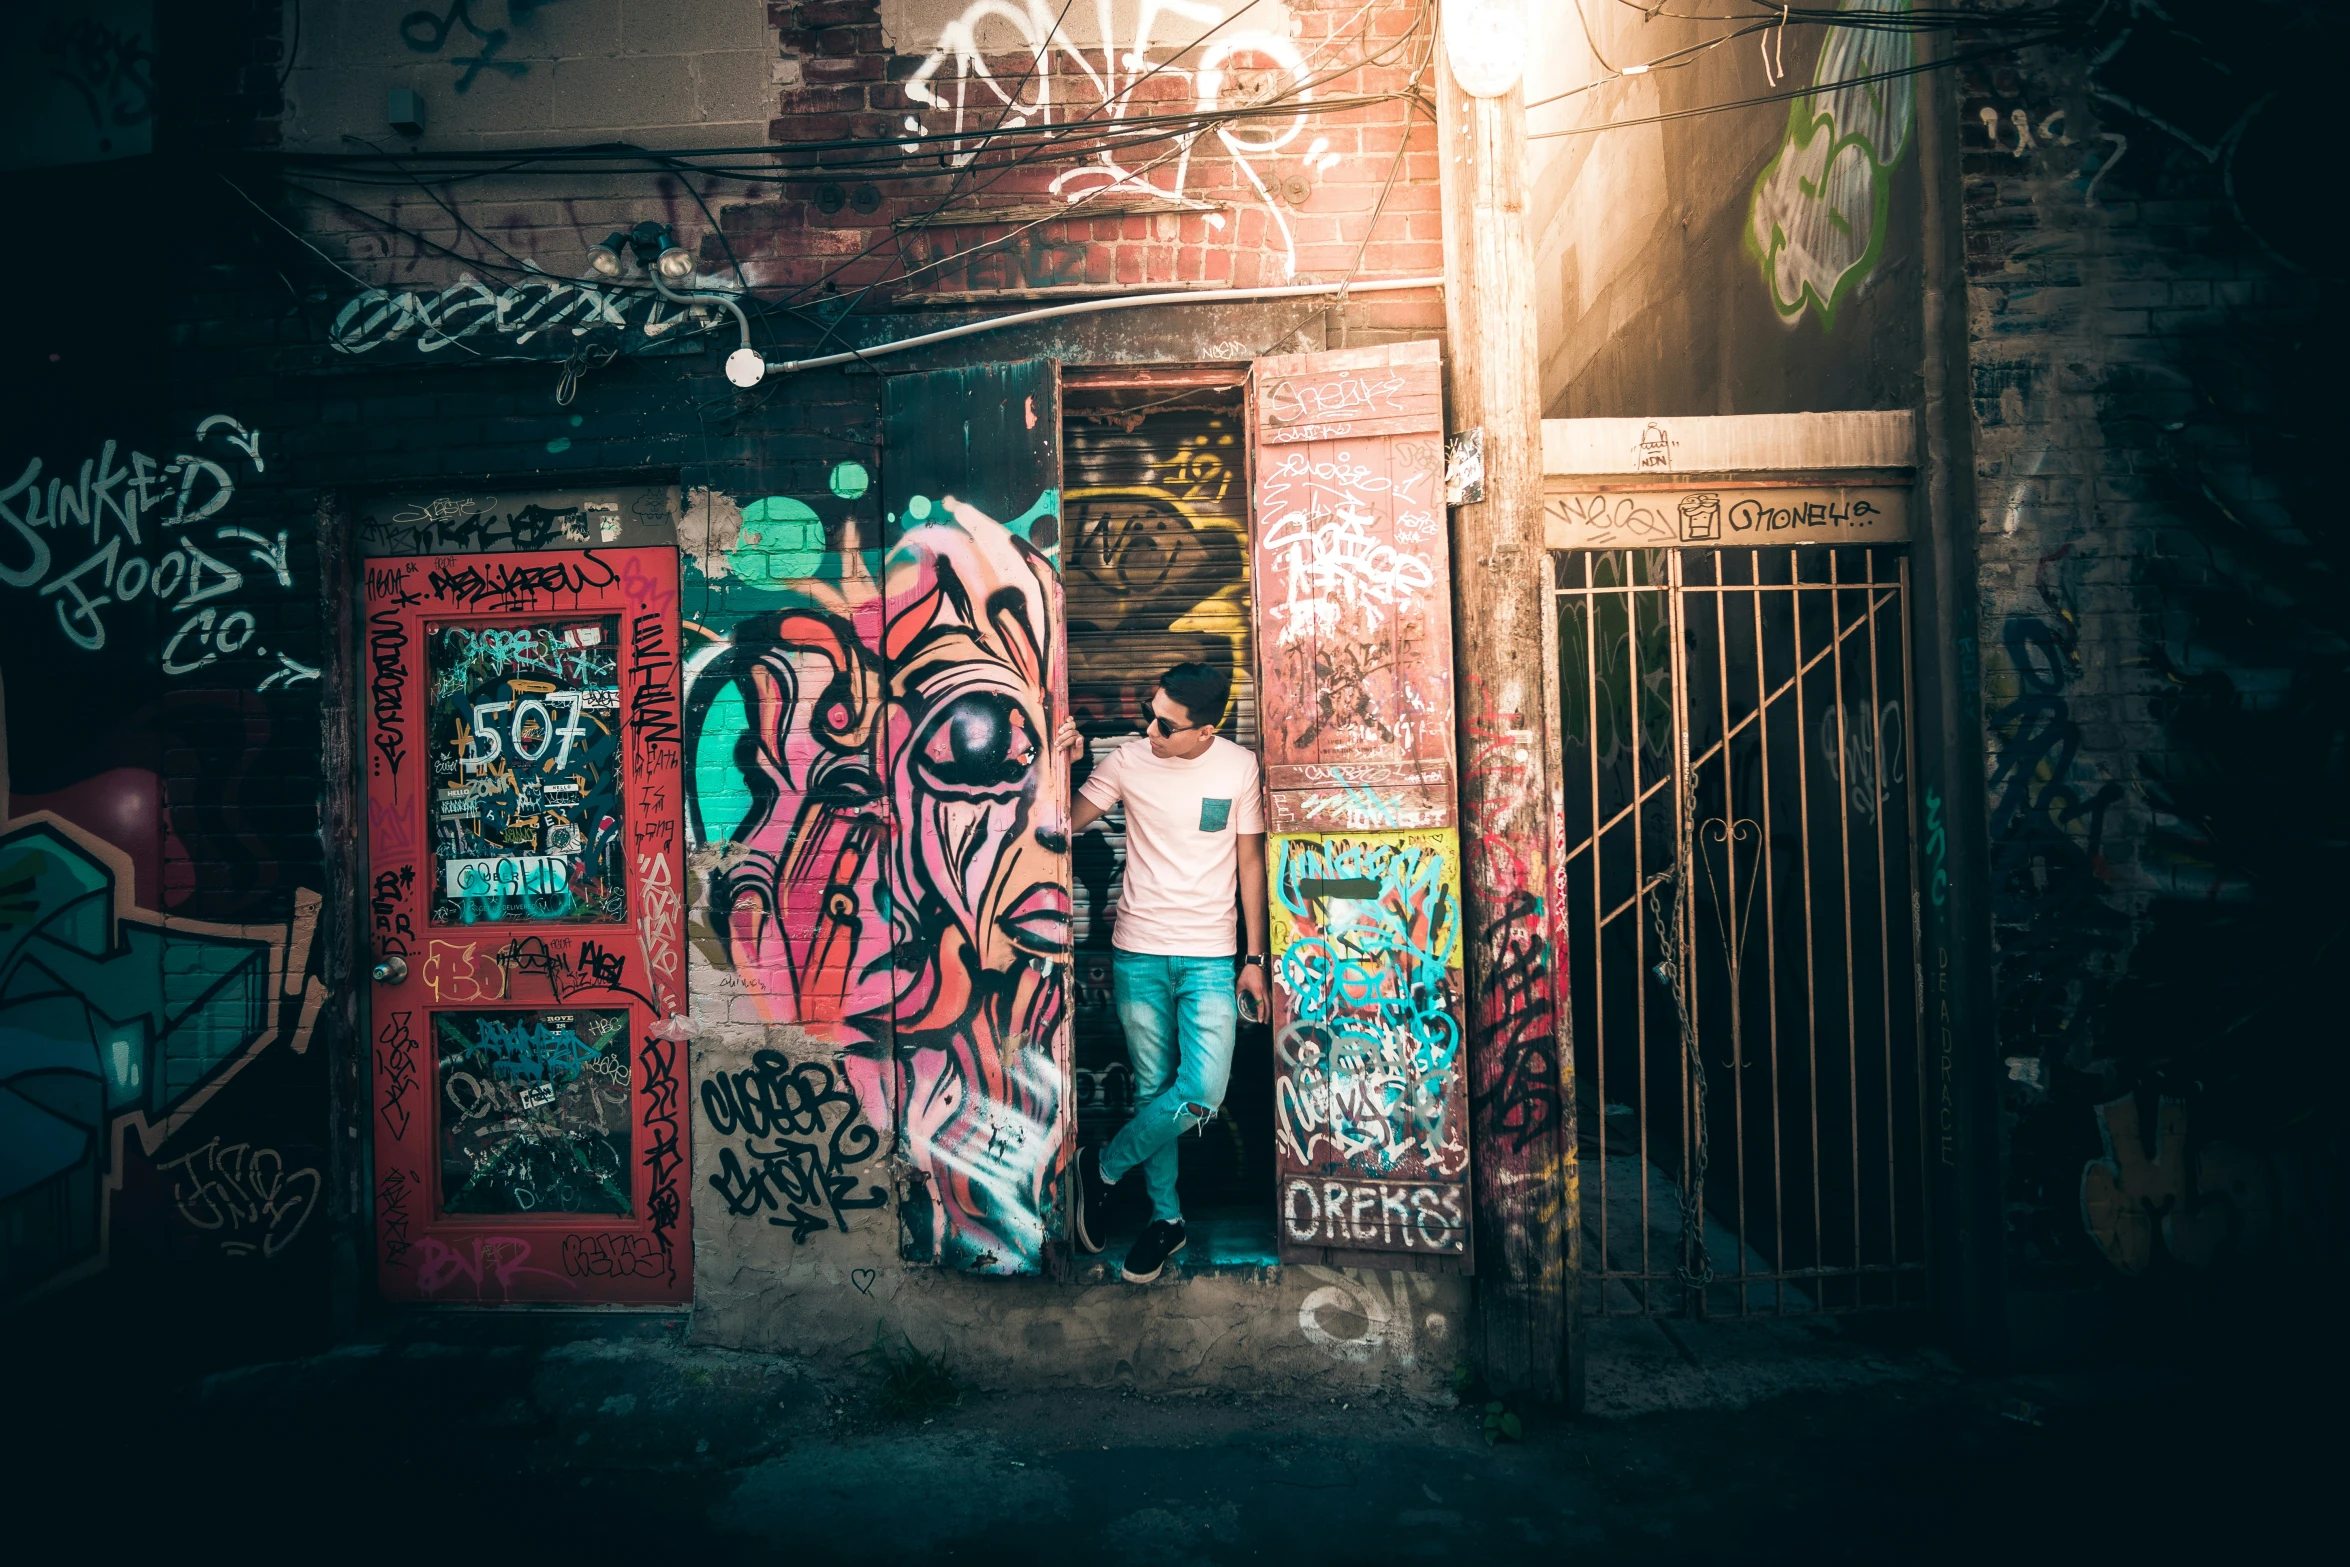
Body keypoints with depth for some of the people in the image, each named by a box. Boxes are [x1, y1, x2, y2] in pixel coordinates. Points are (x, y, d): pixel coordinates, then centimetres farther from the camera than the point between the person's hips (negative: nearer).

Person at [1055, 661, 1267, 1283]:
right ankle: (1165, 1217, 28)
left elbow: (1250, 863, 3)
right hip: (1138, 952, 1)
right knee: (1153, 1087, 9)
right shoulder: (1127, 760, -4)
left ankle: (1104, 1166, 13)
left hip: (1211, 956, 0)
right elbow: (1065, 827, 4)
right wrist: (1060, 767, -15)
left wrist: (1254, 959, 2)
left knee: (1201, 1096, -12)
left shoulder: (1241, 768, -4)